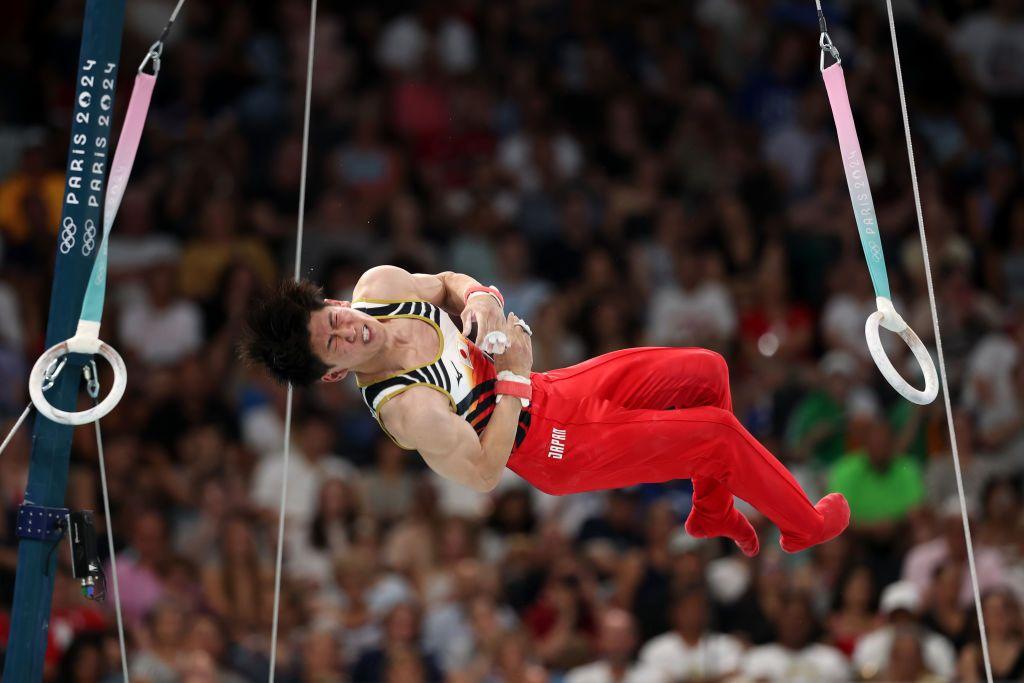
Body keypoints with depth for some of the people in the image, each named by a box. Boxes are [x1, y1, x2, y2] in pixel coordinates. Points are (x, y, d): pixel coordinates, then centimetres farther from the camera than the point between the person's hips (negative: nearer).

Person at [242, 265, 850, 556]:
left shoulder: (378, 285, -16)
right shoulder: (405, 409, -35)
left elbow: (446, 283, 6)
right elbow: (484, 473, -27)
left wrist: (479, 296, -17)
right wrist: (514, 373, -27)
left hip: (553, 390, 7)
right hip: (558, 449, -7)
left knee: (707, 373, 10)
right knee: (722, 434, -5)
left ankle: (712, 511, 33)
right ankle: (805, 526, 24)